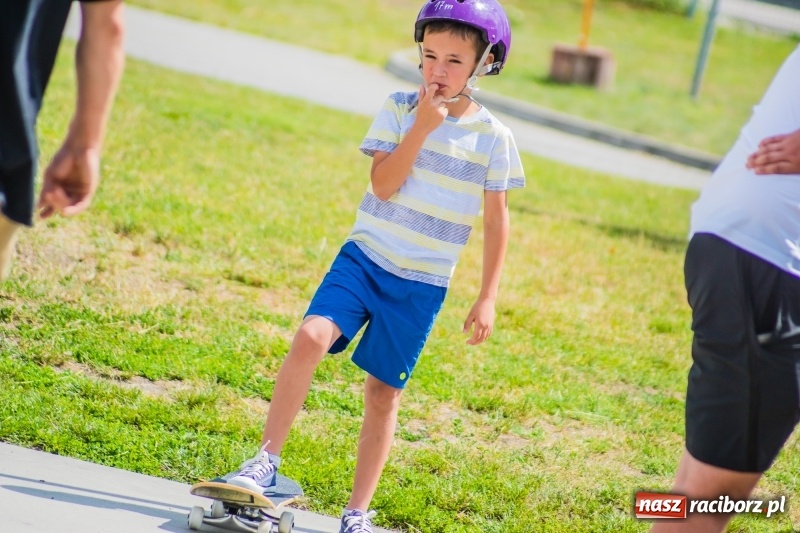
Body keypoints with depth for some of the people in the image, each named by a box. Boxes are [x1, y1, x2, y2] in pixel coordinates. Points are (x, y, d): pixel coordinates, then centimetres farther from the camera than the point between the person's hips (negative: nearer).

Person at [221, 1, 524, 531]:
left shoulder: (493, 137, -3)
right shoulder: (400, 108, -2)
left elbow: (497, 220, 2)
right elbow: (382, 185, -11)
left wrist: (488, 297, 1)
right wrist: (421, 128, -20)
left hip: (422, 283, 0)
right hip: (366, 255, 0)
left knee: (384, 392, 4)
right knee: (310, 338, -21)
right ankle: (266, 462, -11)